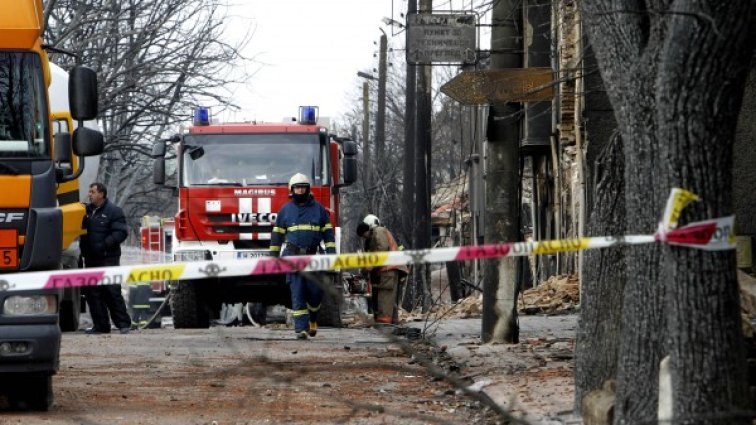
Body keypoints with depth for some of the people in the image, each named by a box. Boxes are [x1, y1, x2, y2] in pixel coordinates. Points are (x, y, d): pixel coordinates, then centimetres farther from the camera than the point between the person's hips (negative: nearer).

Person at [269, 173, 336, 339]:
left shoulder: (319, 209, 9)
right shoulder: (285, 210, 9)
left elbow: (328, 232, 7)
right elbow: (277, 235, 12)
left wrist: (331, 254, -2)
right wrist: (273, 256, 9)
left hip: (313, 257, 1)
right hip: (293, 256, -1)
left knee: (316, 291, -2)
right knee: (297, 293, -7)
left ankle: (312, 319, 25)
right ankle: (301, 328, -9)